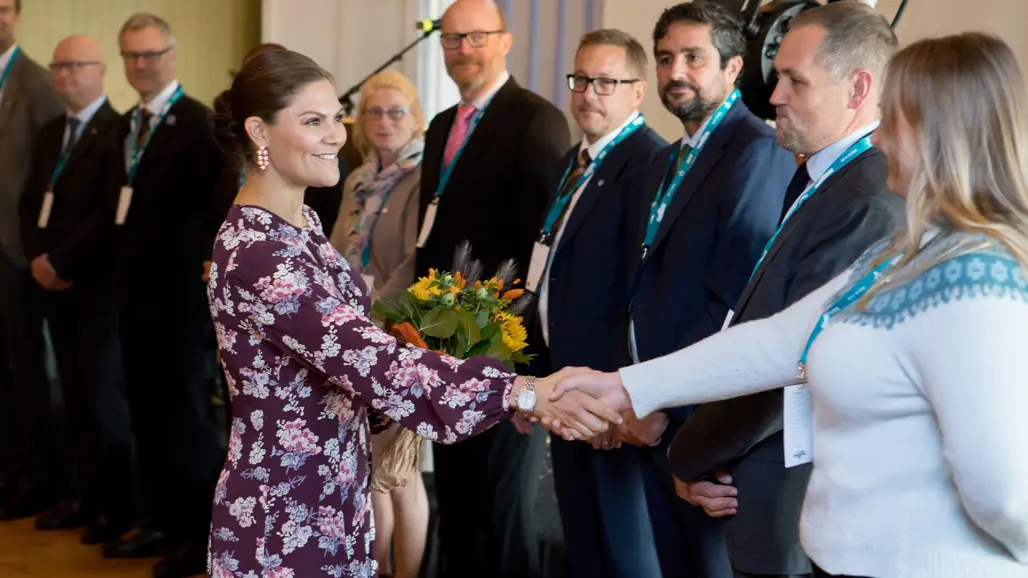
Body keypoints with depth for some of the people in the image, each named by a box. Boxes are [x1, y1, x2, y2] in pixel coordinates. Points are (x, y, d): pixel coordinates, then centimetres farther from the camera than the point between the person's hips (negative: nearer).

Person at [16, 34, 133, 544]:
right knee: (75, 397, 10)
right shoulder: (50, 133, 16)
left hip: (98, 284, -7)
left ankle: (115, 505, 6)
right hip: (56, 283, 7)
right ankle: (80, 495, 16)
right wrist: (37, 259, -2)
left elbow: (110, 212, -17)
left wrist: (59, 261, -15)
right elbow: (30, 203, 14)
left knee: (104, 396, -2)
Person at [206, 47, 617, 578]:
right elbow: (370, 360, -33)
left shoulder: (298, 222, 4)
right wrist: (528, 392, -37)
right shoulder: (255, 255, -25)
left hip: (332, 497, 9)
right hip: (283, 519, -9)